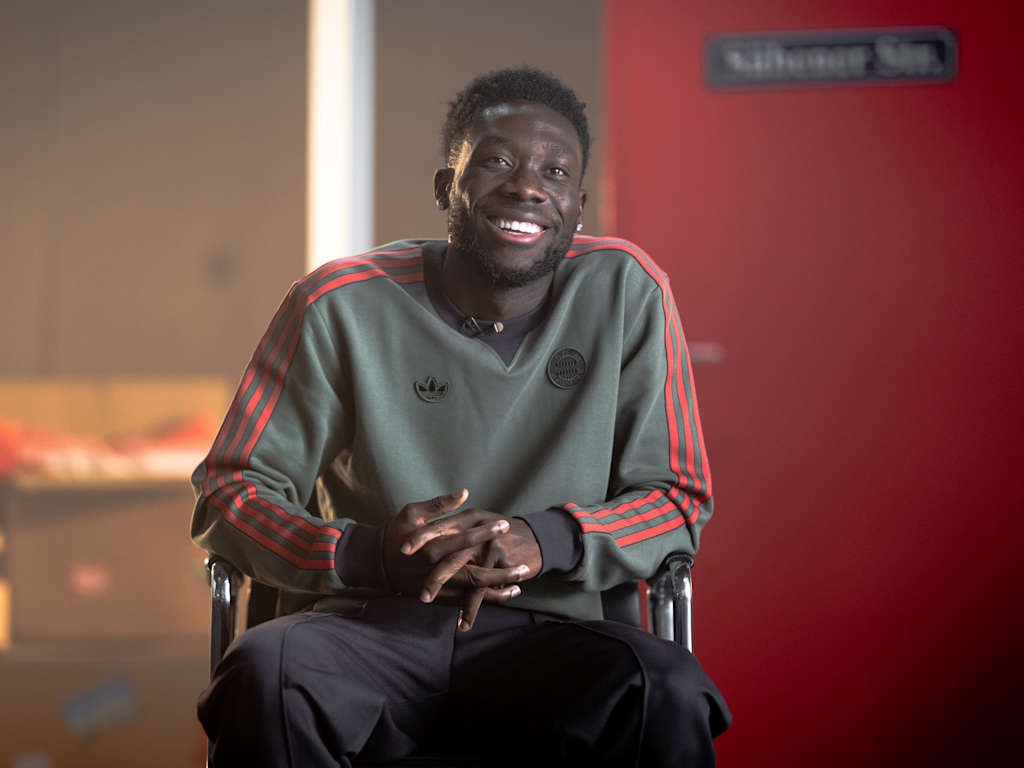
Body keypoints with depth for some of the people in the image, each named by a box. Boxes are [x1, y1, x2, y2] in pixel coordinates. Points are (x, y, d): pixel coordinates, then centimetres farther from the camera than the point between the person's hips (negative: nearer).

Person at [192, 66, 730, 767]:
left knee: (670, 694, -32)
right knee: (265, 671, -34)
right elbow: (228, 494, 1)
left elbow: (677, 501, 4)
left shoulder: (627, 291, 2)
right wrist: (369, 553, -19)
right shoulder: (342, 306, -1)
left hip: (549, 634, 1)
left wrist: (546, 539, -17)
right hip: (373, 628, 0)